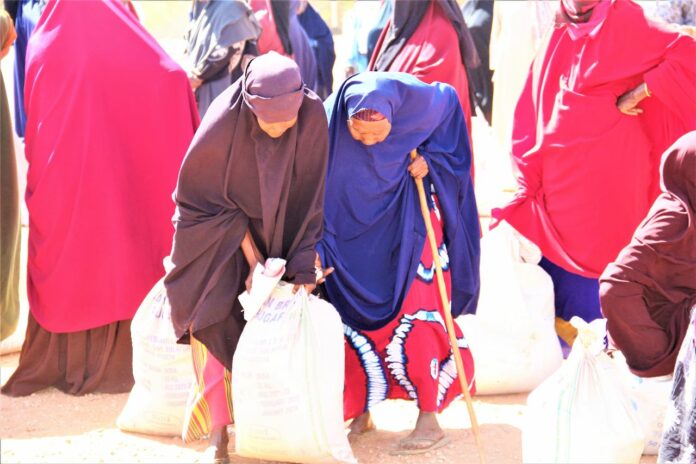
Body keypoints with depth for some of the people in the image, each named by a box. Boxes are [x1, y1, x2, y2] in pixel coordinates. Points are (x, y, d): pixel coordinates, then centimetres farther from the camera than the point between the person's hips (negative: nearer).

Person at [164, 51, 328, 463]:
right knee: (217, 314, -9)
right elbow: (207, 198, -15)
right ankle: (219, 429, 0)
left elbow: (310, 196, -14)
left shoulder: (312, 116, -22)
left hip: (278, 227, 2)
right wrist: (249, 252, -17)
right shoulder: (222, 124, -29)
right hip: (219, 225, -2)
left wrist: (303, 267, -16)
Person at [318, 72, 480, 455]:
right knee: (355, 316, 2)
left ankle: (429, 419, 3)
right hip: (353, 228, 1)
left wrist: (430, 157, -12)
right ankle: (360, 412, 19)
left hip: (406, 220, -1)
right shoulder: (329, 126, -25)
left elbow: (449, 100, -1)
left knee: (414, 313, -6)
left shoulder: (414, 100, -25)